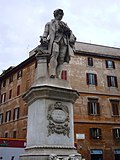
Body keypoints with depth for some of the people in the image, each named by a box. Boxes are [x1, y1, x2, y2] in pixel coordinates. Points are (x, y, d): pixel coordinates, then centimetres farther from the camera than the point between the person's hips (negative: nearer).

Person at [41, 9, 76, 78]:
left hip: (64, 42, 3)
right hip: (55, 41, -3)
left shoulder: (65, 24, 34)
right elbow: (46, 32, 17)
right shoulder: (50, 23, 27)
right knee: (55, 54, -28)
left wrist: (72, 38, 0)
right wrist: (44, 38, -4)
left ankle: (58, 76, -17)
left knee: (61, 60, -11)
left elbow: (70, 32, 21)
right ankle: (52, 73, -37)